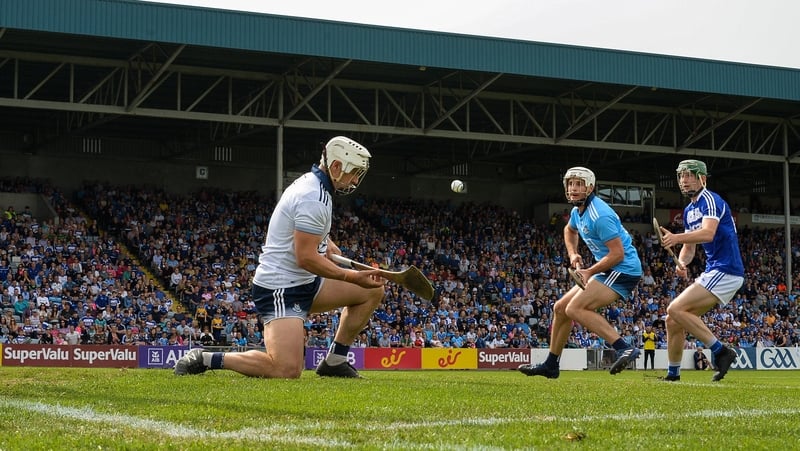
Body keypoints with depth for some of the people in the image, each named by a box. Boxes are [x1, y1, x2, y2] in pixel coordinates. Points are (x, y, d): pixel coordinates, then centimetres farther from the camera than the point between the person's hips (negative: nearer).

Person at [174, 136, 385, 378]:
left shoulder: (309, 182, 12)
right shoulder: (314, 199, -19)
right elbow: (306, 258, -23)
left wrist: (325, 242, 12)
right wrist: (354, 277, -18)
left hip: (303, 283, 11)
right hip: (280, 288, -11)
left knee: (372, 291, 7)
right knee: (287, 371, -24)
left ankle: (334, 361, 12)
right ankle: (204, 359, -10)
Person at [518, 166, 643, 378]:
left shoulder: (600, 215, -22)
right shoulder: (578, 211, 9)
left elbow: (618, 253, -23)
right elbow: (569, 230, 34)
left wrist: (590, 272, -15)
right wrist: (573, 254, 16)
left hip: (624, 270, -10)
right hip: (609, 271, 10)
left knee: (575, 309, -23)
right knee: (560, 307, 13)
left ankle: (624, 348, -30)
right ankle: (550, 365, 24)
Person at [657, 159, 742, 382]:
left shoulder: (710, 200, -10)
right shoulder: (689, 210, 19)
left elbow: (708, 233, -28)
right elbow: (690, 248, 21)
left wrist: (676, 238, -42)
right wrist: (681, 263, -2)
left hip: (726, 271, -9)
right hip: (712, 272, 9)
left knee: (676, 309, -20)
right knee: (673, 321, 7)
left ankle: (721, 351, -16)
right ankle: (673, 374, 17)